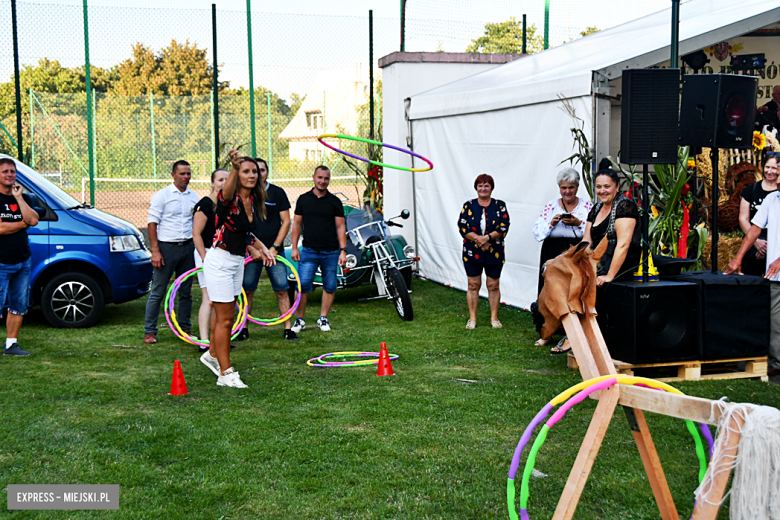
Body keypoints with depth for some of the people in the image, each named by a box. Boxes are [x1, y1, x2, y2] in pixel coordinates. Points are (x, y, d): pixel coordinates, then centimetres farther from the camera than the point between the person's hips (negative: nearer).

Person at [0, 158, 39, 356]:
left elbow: (33, 220, -5)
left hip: (23, 261, 6)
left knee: (19, 306, 10)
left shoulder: (24, 198, 13)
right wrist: (23, 223, -5)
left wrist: (18, 197, -7)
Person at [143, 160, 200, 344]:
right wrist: (155, 251, -13)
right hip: (166, 247, -4)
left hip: (188, 248, 4)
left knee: (186, 291, 9)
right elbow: (152, 223, -5)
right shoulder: (161, 196, -2)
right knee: (158, 292, -2)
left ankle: (185, 329, 19)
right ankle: (150, 331, 6)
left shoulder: (194, 197, 11)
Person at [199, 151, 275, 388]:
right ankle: (226, 373, 5)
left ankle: (212, 355, 40)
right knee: (225, 318, -3)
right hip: (220, 260, -8)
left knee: (224, 314, 19)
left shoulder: (254, 200, 6)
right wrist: (234, 167, -62)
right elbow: (227, 193, -46)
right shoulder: (230, 199, -18)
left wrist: (260, 247, 14)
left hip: (237, 261, 8)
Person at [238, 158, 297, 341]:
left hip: (274, 250, -1)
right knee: (247, 290, 2)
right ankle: (243, 329, 12)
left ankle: (288, 329, 3)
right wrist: (251, 247, -6)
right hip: (251, 250, 1)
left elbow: (286, 221, 2)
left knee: (281, 290, -2)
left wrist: (275, 247, -6)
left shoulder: (277, 192, 3)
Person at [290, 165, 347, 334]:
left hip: (331, 252, 1)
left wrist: (343, 250, -3)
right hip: (308, 251, 0)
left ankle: (323, 318, 17)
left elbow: (340, 227, 4)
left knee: (330, 286, 4)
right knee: (303, 285, -7)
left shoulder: (335, 201, 5)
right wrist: (294, 248, 3)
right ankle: (299, 319, 4)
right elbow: (297, 224, 10)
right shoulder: (303, 199, 7)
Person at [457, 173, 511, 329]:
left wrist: (487, 237, -19)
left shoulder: (500, 205, 2)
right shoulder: (468, 205, 4)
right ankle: (472, 318, 13)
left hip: (494, 252, 0)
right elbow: (462, 227, -4)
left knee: (493, 285, 5)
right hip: (472, 252, 0)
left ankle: (494, 317, 16)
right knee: (473, 285, 4)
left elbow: (504, 227, -7)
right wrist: (478, 238, -16)